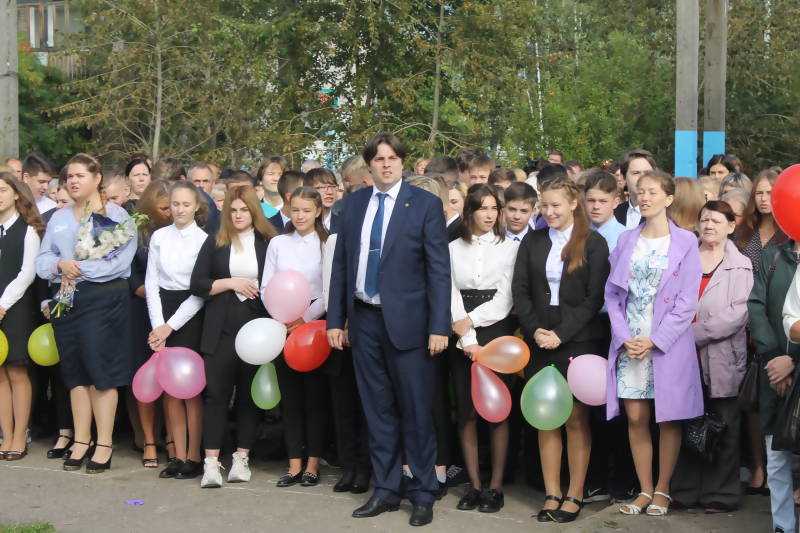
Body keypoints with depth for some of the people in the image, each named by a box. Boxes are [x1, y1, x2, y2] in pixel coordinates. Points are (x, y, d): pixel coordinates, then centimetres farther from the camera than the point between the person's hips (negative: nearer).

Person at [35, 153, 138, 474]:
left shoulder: (117, 215, 0)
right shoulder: (58, 218, 18)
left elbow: (119, 261, -11)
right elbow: (42, 259, 12)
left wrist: (79, 271, -12)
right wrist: (60, 265, -9)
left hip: (103, 299, -5)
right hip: (65, 300, 5)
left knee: (102, 370, -6)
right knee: (75, 372, 7)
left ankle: (104, 444, -1)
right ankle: (81, 441, 14)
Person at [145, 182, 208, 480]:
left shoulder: (204, 240, -4)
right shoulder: (159, 237, 7)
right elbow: (151, 283, 6)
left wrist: (170, 326, -10)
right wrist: (157, 326, -5)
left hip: (191, 313, -3)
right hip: (162, 308, 3)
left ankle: (194, 457, 5)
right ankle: (178, 456, 9)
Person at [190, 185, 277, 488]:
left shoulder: (268, 243, 5)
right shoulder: (215, 243, 7)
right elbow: (197, 284, 1)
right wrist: (230, 283, -10)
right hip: (221, 329, 0)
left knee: (249, 393, 6)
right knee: (216, 392, -4)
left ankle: (241, 458, 15)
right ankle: (211, 462, -3)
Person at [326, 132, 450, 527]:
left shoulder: (426, 204, -3)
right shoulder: (353, 203, 10)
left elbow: (439, 268, -5)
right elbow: (340, 264, 12)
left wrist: (439, 327, -11)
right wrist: (335, 319, 7)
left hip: (405, 321, -4)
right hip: (364, 319, 4)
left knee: (415, 410, 1)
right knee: (378, 411, 10)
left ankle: (423, 493, 13)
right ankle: (385, 490, 20)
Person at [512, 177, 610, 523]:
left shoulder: (593, 244, 0)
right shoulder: (533, 242, 11)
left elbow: (594, 297, -6)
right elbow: (520, 290, 7)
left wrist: (562, 333, -13)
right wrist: (534, 329, -8)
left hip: (578, 340, -3)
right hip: (539, 340, 3)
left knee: (576, 418, 0)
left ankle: (575, 496, 7)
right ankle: (551, 495, 9)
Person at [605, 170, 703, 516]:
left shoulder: (685, 242, -2)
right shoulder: (626, 241, 9)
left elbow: (687, 302, -6)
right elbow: (612, 293, 7)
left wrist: (654, 341, -12)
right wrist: (624, 337, -7)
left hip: (668, 344, -3)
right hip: (628, 344, 3)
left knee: (668, 419, 2)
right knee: (636, 419, 4)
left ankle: (662, 489, 13)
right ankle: (644, 490, 13)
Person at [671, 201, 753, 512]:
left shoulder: (740, 266, 3)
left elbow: (737, 314, -8)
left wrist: (694, 333, -14)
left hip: (722, 360, -2)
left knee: (722, 428, 4)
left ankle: (721, 493, 13)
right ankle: (685, 490, 16)